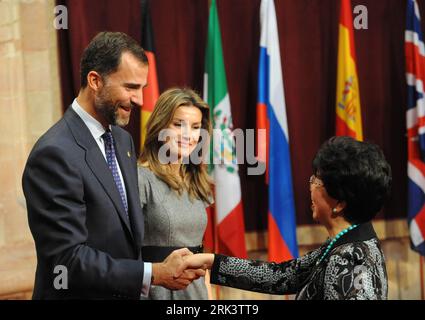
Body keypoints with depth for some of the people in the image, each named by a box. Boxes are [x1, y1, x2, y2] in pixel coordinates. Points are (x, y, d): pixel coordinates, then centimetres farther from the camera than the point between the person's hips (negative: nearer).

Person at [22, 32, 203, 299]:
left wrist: (166, 264, -2)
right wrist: (154, 274, -21)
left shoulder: (123, 140, 7)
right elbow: (68, 259, -22)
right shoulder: (55, 154, -20)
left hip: (126, 293, 8)